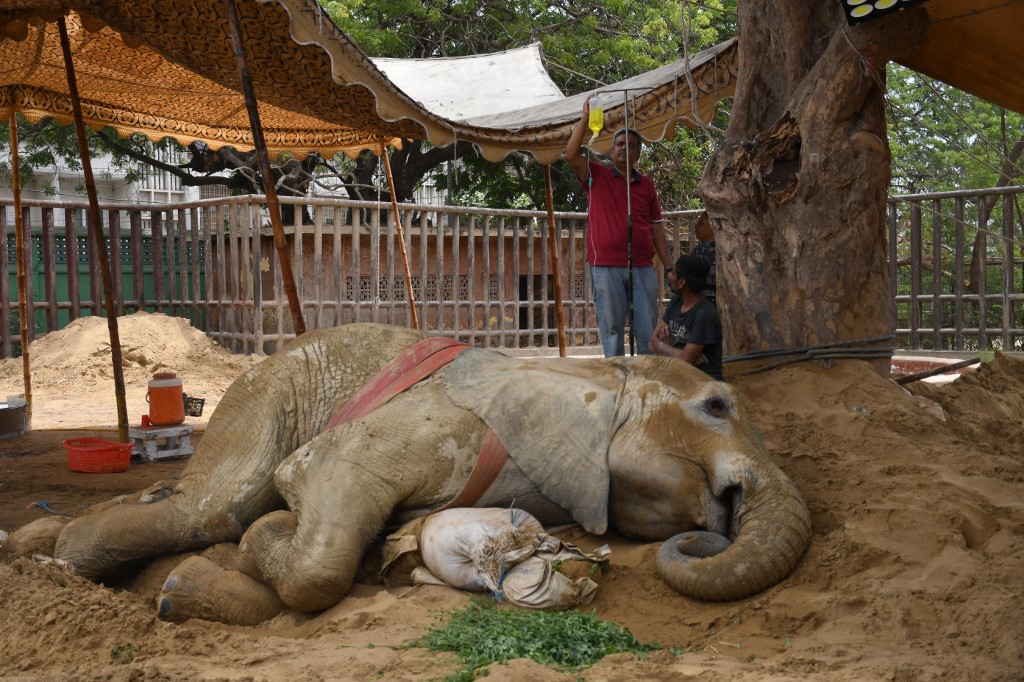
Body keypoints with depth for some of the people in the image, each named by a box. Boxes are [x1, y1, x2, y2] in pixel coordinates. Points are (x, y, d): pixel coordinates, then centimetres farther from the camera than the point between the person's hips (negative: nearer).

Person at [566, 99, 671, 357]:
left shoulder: (646, 185, 14)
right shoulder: (597, 176, 6)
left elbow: (657, 229, 14)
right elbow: (571, 154, -12)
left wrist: (669, 268, 8)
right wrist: (585, 118, -15)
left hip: (643, 268, 3)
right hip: (606, 268, -3)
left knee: (648, 331, 3)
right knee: (612, 331, 1)